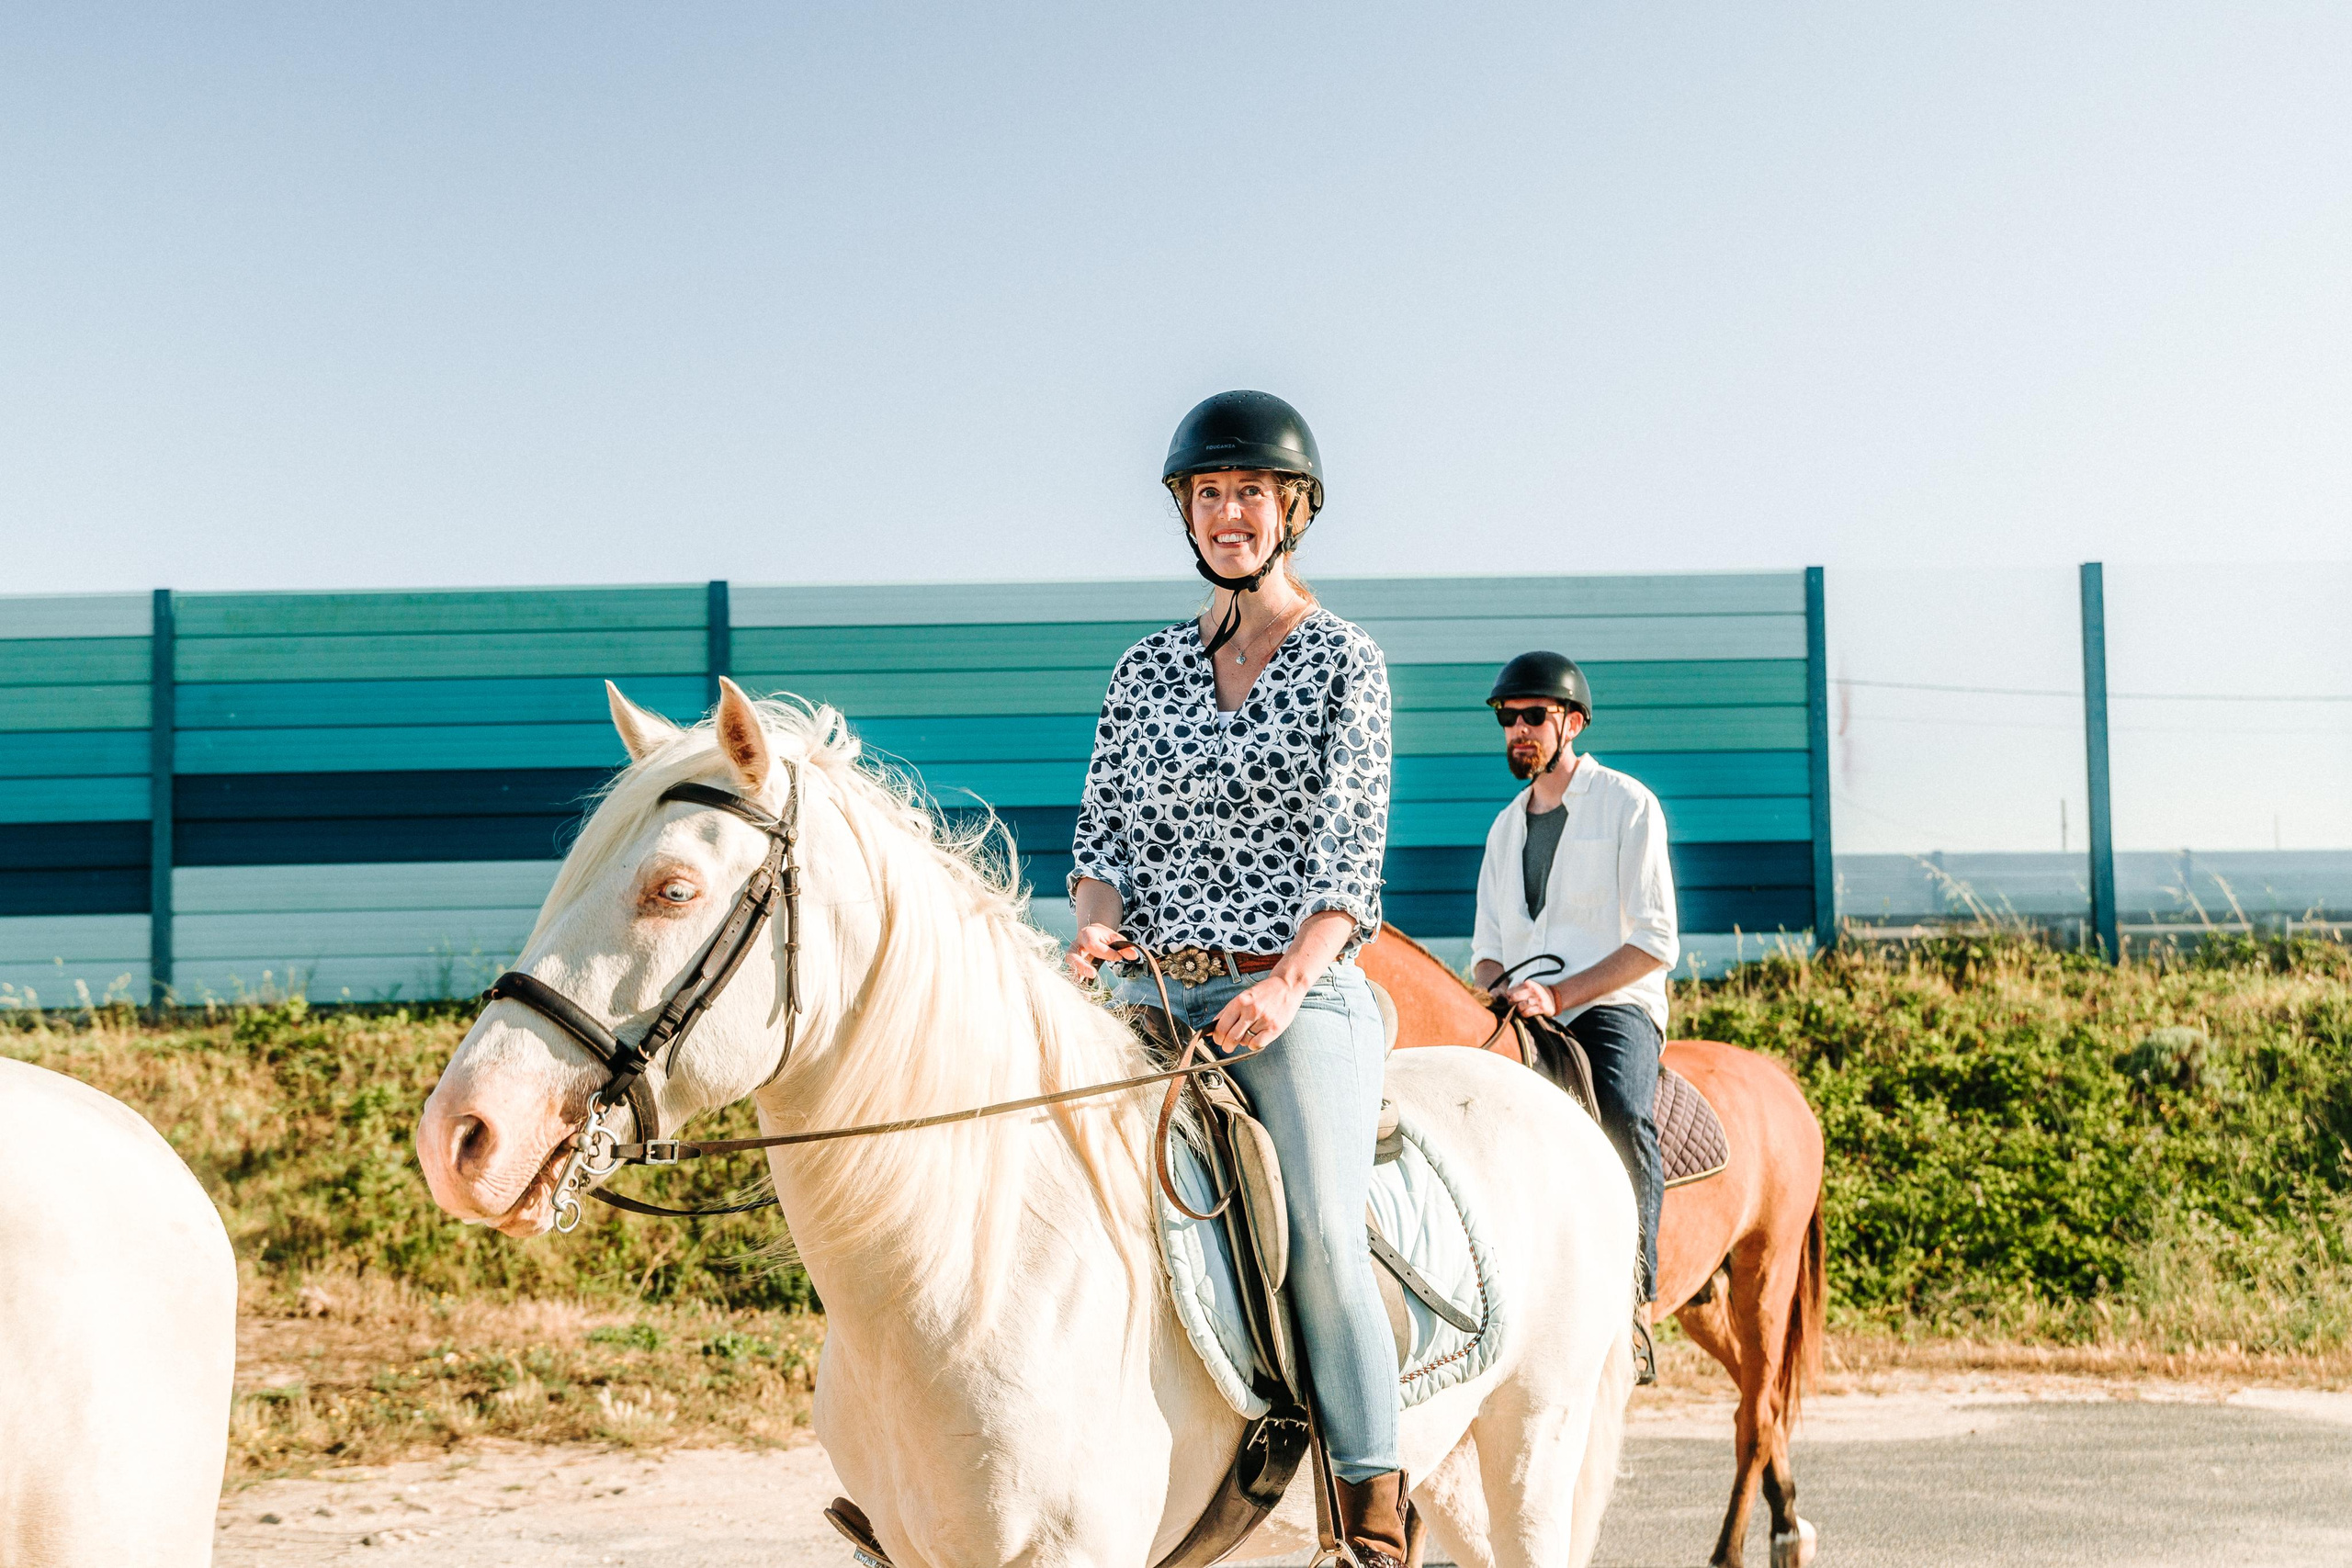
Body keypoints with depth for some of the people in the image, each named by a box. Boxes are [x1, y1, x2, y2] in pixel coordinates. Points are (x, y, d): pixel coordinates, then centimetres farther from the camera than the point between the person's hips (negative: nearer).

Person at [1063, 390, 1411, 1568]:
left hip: (1299, 995, -4)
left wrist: (1288, 981, -18)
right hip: (1154, 991, 4)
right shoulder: (1147, 670, 15)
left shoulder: (1345, 662, 4)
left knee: (1321, 1237, -20)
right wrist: (1098, 923, -8)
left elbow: (1351, 853, -3)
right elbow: (1105, 830, 14)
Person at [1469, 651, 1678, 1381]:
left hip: (1613, 1004, -5)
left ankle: (1633, 1299, -33)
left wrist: (1557, 994, -16)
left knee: (1621, 1109, -36)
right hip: (1524, 1014, 5)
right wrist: (1503, 989, -2)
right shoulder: (1507, 825, 21)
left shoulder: (1627, 805, 1)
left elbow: (1656, 943, -6)